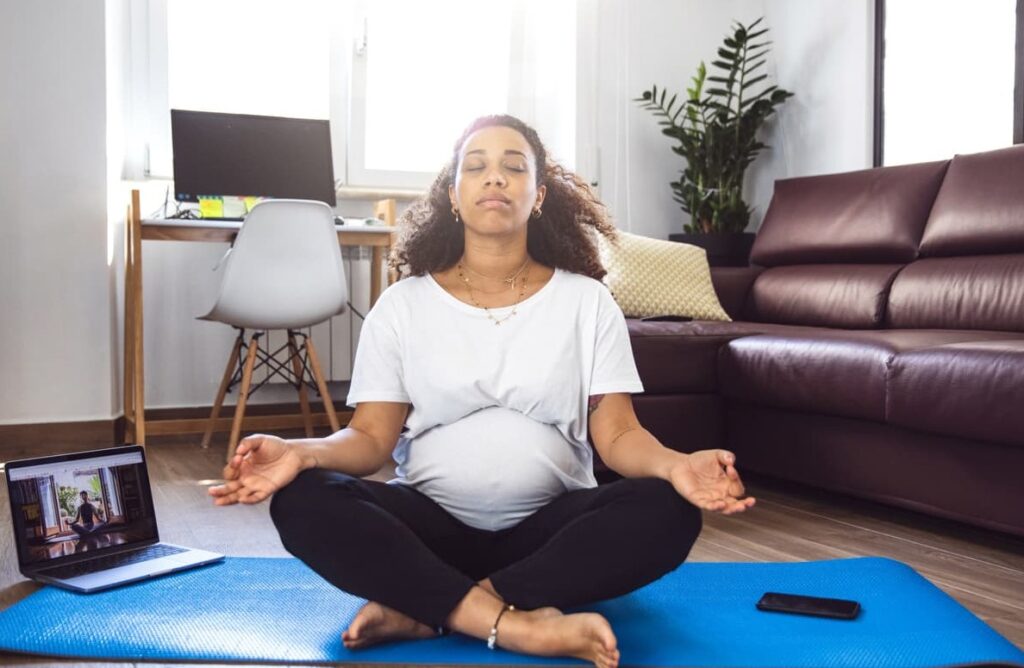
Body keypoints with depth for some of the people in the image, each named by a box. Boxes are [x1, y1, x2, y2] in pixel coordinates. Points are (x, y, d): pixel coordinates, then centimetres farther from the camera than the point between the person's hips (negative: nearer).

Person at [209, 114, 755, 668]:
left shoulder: (586, 301, 3)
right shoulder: (402, 305, 4)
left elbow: (617, 434, -4)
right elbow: (371, 436, -2)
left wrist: (676, 465, -27)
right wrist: (302, 452, -25)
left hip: (550, 525, 1)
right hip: (430, 522, 0)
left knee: (667, 511, -29)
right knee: (303, 502, -27)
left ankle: (423, 610, -28)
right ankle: (515, 623, -33)